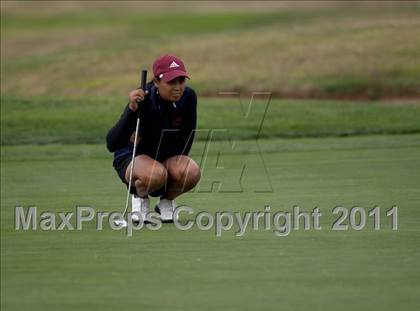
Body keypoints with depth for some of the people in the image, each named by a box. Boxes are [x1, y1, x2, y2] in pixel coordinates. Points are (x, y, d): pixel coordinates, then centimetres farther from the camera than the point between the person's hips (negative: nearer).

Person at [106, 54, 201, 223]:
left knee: (191, 172, -30)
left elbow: (185, 141, -2)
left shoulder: (188, 97, -15)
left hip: (168, 157, 4)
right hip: (132, 157, -4)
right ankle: (139, 197, -3)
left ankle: (166, 200, 2)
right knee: (156, 174, -38)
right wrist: (132, 110, -49)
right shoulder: (142, 100, -27)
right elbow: (112, 145, -37)